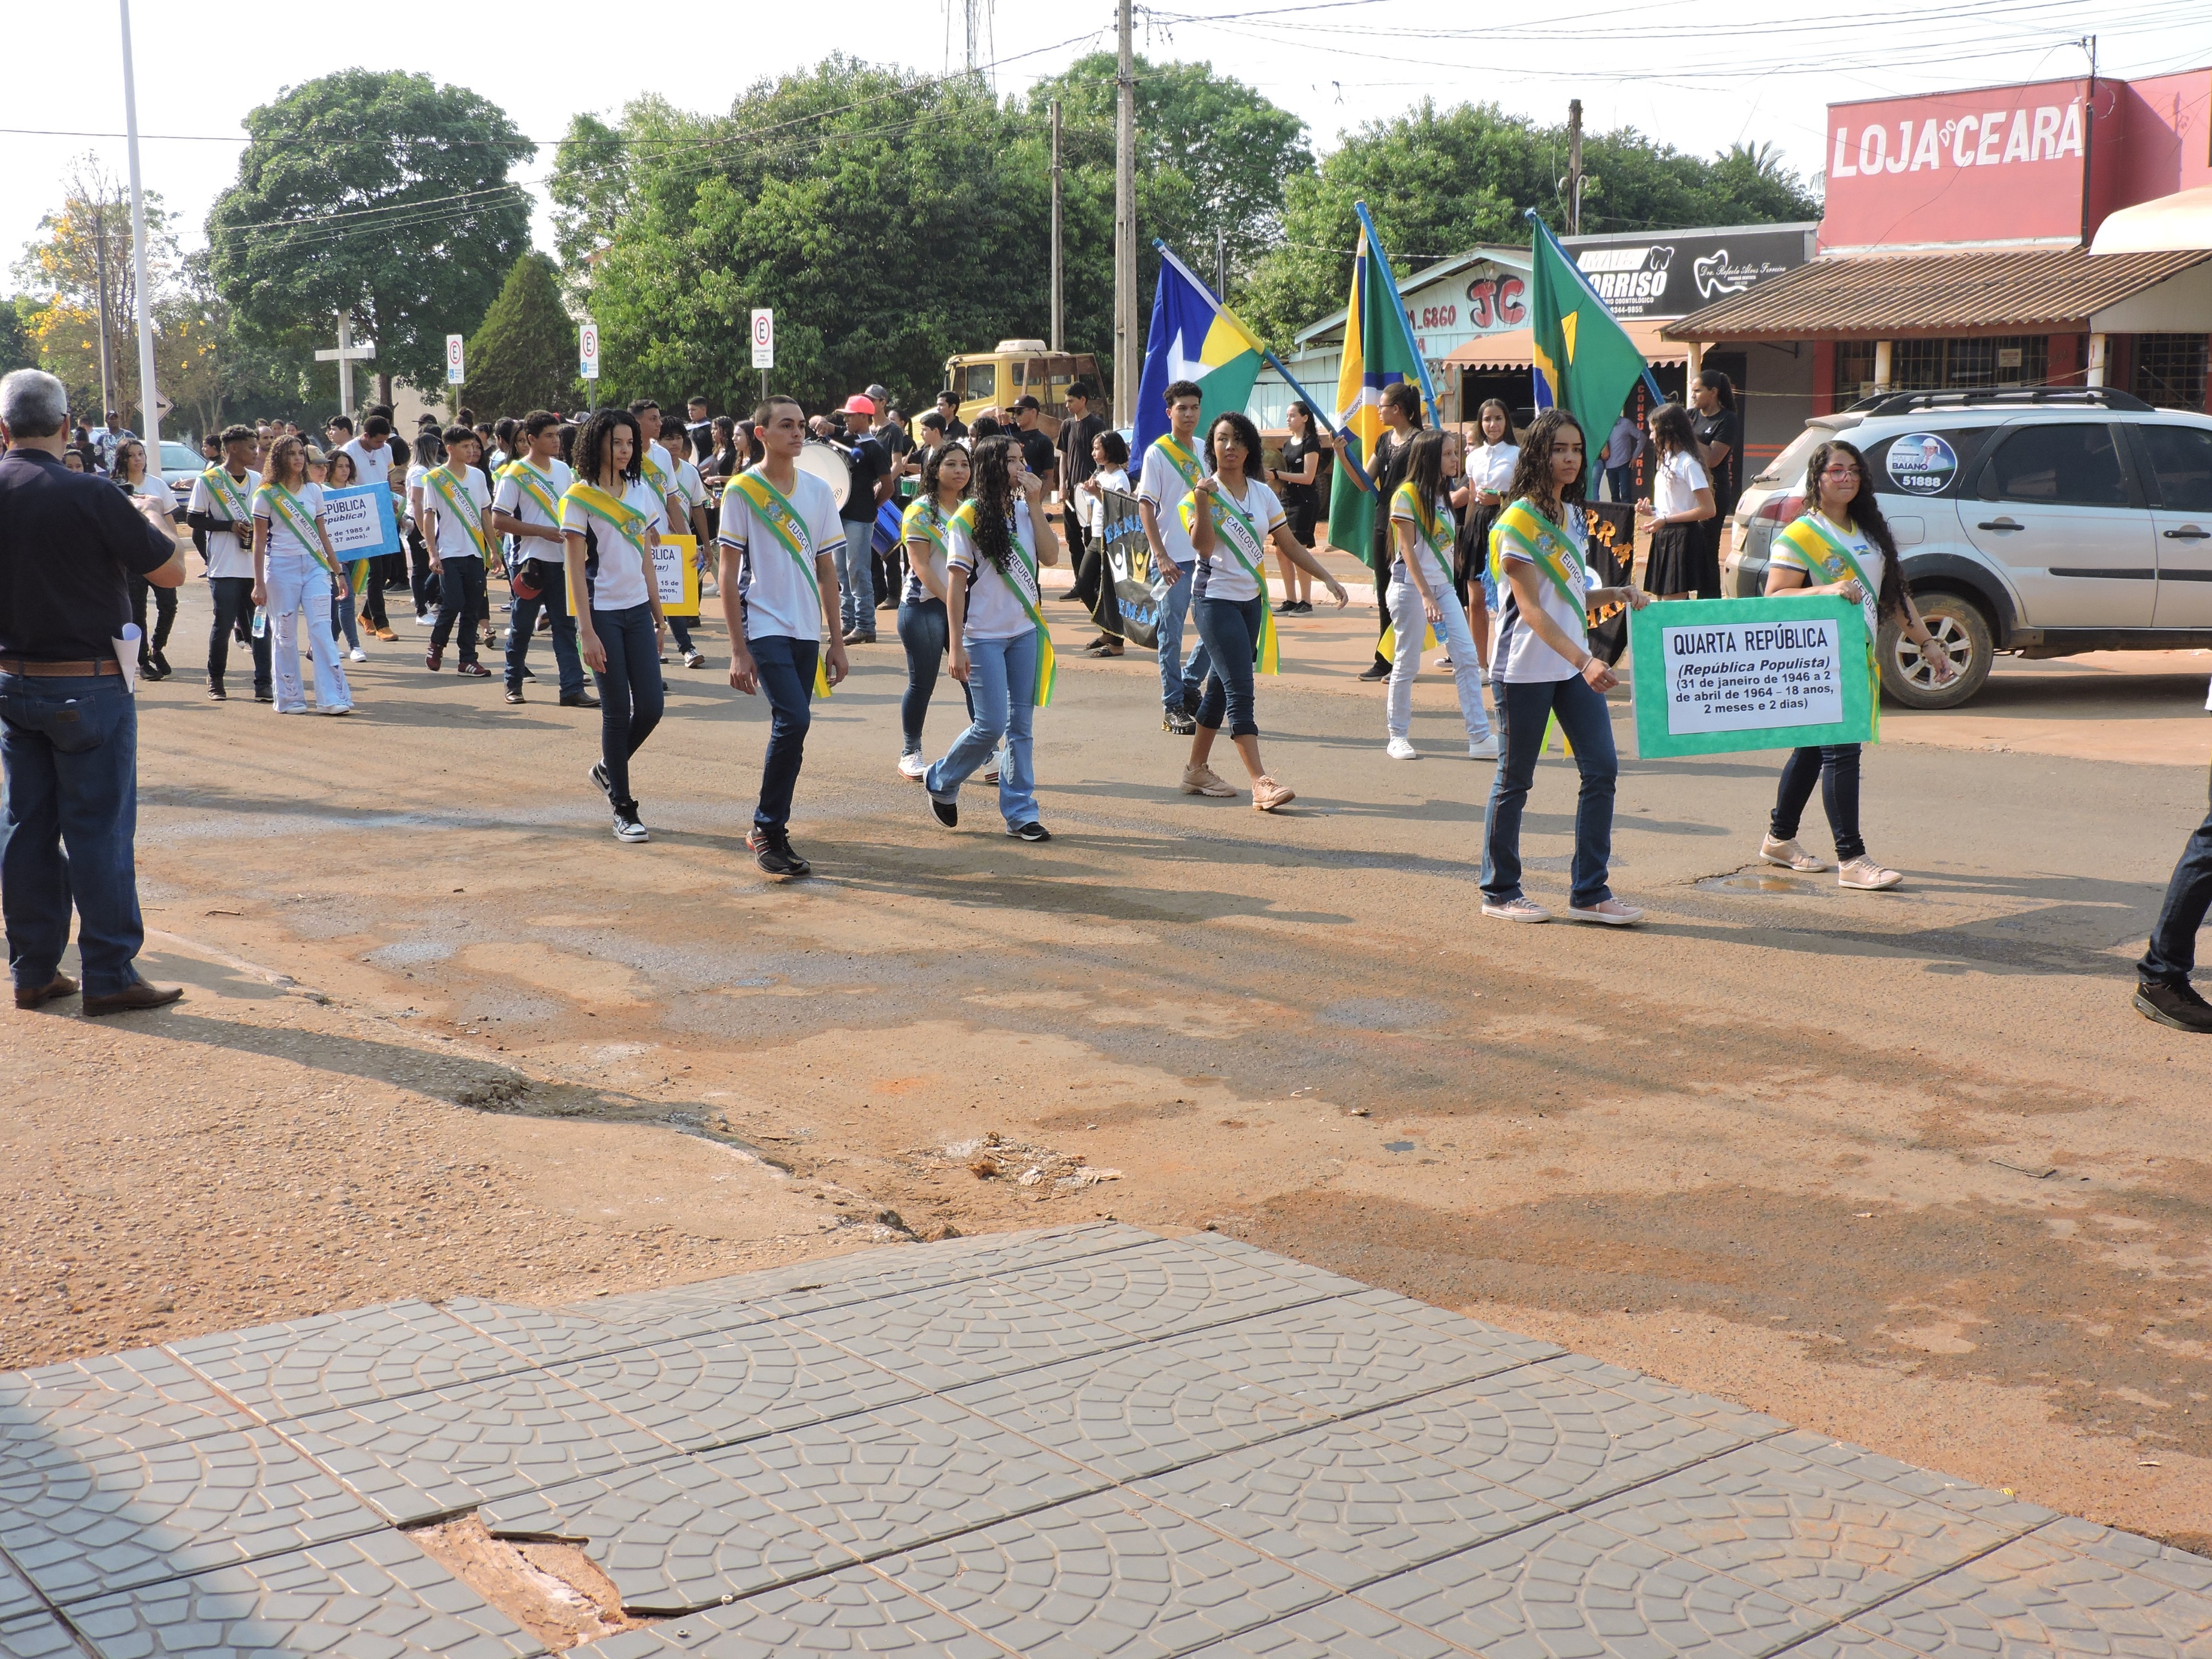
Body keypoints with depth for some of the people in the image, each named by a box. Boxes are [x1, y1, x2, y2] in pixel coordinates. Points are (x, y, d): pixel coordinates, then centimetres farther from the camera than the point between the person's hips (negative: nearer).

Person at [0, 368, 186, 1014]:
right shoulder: (89, 496, -17)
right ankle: (109, 977, 5)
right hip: (88, 687, -5)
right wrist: (163, 535, 11)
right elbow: (171, 572, -10)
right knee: (99, 829, 1)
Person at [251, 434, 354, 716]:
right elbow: (259, 540, 0)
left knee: (322, 630, -6)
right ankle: (290, 698, 11)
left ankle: (333, 697, -8)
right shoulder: (266, 494, 1)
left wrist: (337, 571, 15)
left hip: (314, 565, 3)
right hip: (281, 566, -2)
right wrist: (259, 583, -4)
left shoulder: (314, 491, 11)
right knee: (285, 634, 2)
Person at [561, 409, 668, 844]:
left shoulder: (641, 492, 10)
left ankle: (608, 768, 28)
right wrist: (586, 632, -15)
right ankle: (623, 810, 6)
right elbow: (575, 568, -10)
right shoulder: (579, 497, -7)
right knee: (618, 711, -3)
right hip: (603, 613, -5)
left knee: (651, 706, 1)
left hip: (638, 610, 5)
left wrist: (659, 617, 13)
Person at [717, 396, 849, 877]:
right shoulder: (742, 490, -4)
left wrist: (837, 642, 11)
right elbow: (729, 573, -4)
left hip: (806, 633, 5)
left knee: (791, 729, 7)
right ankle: (769, 831, -6)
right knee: (793, 720, -18)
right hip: (764, 626, -5)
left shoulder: (818, 491, 10)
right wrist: (738, 650, -9)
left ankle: (767, 829, 19)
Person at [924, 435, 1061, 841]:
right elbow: (956, 583, -9)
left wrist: (1035, 504, -8)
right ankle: (941, 782, 17)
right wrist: (957, 647, -13)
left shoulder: (1025, 511, 8)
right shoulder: (969, 517, -8)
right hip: (984, 636, -5)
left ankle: (1020, 812, 11)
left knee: (1021, 726, 5)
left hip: (1025, 632, 5)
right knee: (991, 725, -7)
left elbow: (1051, 556, -5)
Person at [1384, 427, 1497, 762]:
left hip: (1443, 585, 7)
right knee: (1407, 663, 0)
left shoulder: (1443, 495, 13)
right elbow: (1408, 550, -15)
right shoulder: (1407, 495, -10)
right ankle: (1397, 737, 12)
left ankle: (1480, 737, -2)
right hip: (1412, 586, -7)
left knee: (1468, 657, -2)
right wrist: (1426, 595, -22)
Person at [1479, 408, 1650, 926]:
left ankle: (1589, 892, 9)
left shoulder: (1574, 516, 12)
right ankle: (1499, 891, 15)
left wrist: (1617, 595, 2)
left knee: (1602, 769, 1)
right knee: (1515, 780, 2)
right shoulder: (1519, 520, -12)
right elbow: (1530, 607, -19)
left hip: (1575, 664, 7)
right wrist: (1583, 661, -28)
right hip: (1526, 667, -7)